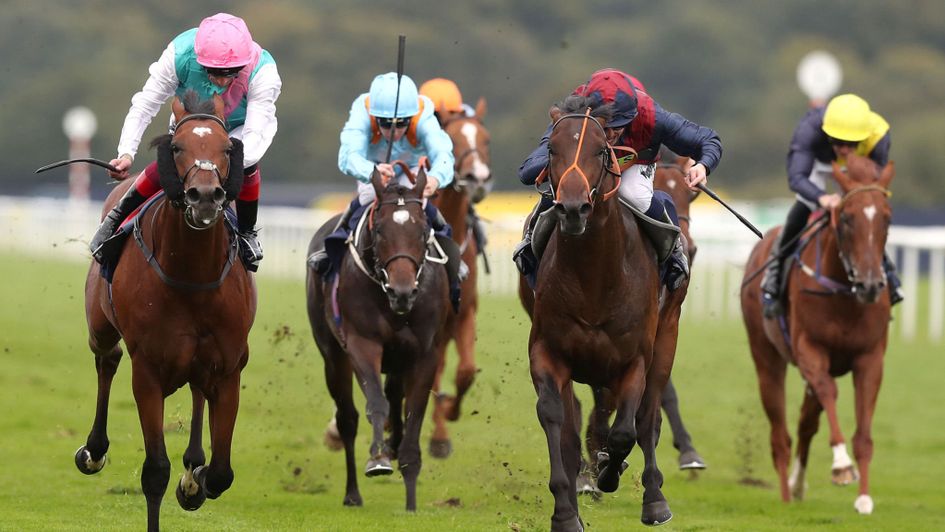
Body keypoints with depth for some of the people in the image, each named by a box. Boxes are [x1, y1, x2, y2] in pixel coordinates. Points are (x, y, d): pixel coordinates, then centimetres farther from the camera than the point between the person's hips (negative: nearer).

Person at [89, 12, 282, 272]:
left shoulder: (263, 73, -38)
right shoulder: (180, 54, -35)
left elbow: (255, 133, -43)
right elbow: (145, 105, -27)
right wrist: (126, 152, -38)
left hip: (240, 127, -1)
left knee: (246, 162, -34)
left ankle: (247, 233, -9)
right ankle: (118, 218, -4)